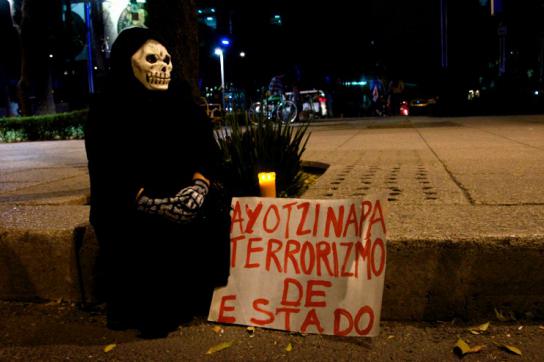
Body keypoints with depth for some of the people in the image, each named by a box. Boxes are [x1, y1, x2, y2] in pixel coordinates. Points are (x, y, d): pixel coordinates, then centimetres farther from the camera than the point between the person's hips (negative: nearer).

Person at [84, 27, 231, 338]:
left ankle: (193, 300, -7)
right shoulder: (107, 111, -1)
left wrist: (199, 185, -20)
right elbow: (108, 172, -10)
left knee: (212, 210, -23)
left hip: (185, 195, 3)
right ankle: (150, 312, -8)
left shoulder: (184, 104, 9)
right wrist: (153, 203, -25)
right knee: (149, 232, -29)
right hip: (131, 204, -3)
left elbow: (207, 152, 2)